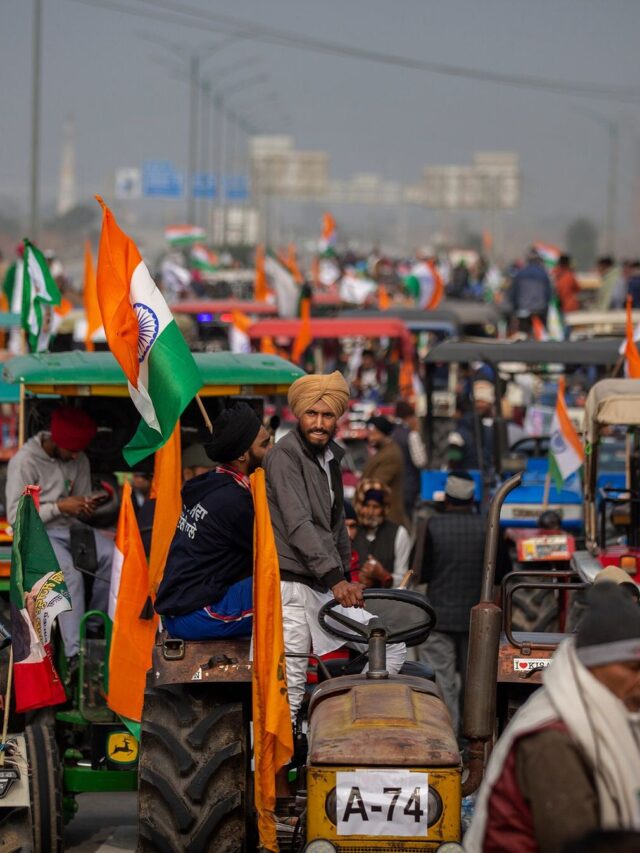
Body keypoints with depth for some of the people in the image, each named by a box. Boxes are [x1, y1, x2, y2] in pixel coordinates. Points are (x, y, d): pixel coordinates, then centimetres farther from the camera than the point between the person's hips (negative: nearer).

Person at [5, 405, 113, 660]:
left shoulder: (79, 460, 6)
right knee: (70, 573, -34)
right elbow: (15, 516, -14)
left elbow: (80, 512, 13)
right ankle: (75, 653, -36)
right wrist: (59, 507, -22)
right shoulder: (25, 461, -12)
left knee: (113, 556, -22)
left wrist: (87, 507, -13)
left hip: (72, 528, 6)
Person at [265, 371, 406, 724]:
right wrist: (335, 579, -27)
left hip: (325, 588, 9)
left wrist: (346, 576, 17)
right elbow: (298, 525, -20)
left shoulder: (330, 456, 18)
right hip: (293, 585, -9)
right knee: (290, 684, -10)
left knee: (392, 650, 2)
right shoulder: (284, 455, -10)